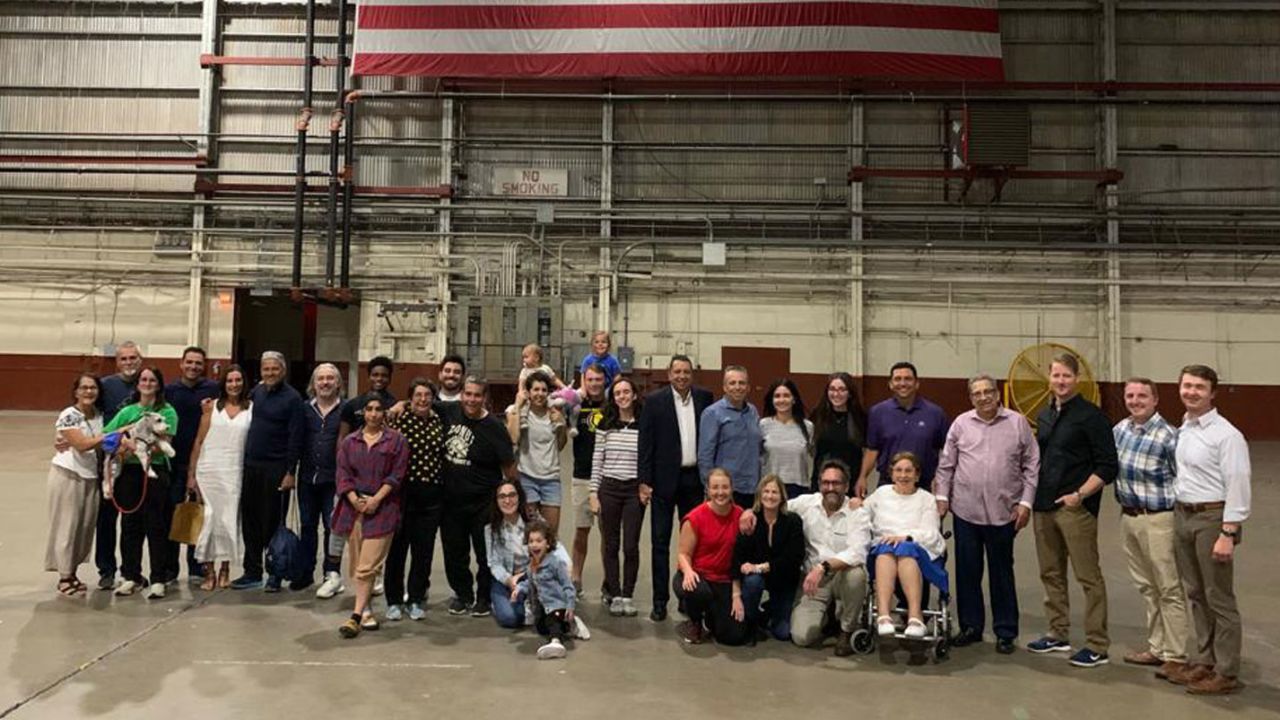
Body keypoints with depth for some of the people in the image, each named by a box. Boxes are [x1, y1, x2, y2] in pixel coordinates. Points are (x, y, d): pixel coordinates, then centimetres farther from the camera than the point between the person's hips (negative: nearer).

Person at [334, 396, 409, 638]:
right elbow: (343, 474, 6)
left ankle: (356, 616, -10)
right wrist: (355, 500, -8)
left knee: (368, 565, -10)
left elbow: (397, 475, -2)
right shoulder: (349, 442, 14)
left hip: (382, 508, -4)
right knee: (356, 564, 6)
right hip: (353, 507, 4)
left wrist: (376, 499, -11)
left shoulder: (396, 440, 4)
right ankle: (366, 611, 16)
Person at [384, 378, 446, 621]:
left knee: (424, 550, 9)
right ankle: (394, 601, 18)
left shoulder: (440, 422, 7)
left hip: (432, 494, 3)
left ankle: (416, 600, 21)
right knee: (397, 548, 5)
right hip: (404, 492, -3)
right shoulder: (399, 421, -6)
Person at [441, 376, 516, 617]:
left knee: (485, 553, 7)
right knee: (454, 552, 16)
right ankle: (462, 593, 35)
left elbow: (509, 467, -11)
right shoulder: (451, 412, -3)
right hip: (451, 500, 4)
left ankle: (484, 597, 26)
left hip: (483, 504, -4)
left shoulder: (494, 428, -15)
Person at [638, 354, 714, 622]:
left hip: (695, 478, 3)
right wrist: (644, 480, -8)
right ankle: (660, 600, 12)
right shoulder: (654, 401, -3)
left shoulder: (704, 398, 4)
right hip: (664, 479, -2)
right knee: (660, 542, 4)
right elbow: (645, 443, -4)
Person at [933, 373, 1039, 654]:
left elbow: (1032, 465, 2)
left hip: (1003, 512, -1)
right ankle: (971, 626, 23)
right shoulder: (961, 424, 4)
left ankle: (1005, 632, 21)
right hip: (965, 511, 2)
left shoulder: (1018, 423, 1)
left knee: (1002, 574, 9)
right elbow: (946, 465, 9)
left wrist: (1026, 502, -3)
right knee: (967, 571, 9)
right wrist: (942, 496, 2)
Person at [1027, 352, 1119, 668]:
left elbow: (1108, 467, -9)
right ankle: (1058, 635, 26)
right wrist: (1032, 496, 11)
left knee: (1088, 577, -1)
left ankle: (1097, 646, 6)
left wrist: (1079, 494, -16)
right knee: (1051, 573, 14)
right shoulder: (1044, 416, 14)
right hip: (1044, 506, 7)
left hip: (1075, 507, -7)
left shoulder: (1091, 416, -7)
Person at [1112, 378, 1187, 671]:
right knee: (1147, 588, 16)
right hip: (1128, 517, 7)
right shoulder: (1120, 429, 5)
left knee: (1169, 590, 2)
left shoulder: (1167, 435, -15)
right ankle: (1156, 648, 27)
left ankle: (1175, 656, 11)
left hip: (1157, 520, -7)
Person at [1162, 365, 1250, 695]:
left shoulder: (1226, 435, -14)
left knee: (1219, 599, 1)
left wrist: (1228, 534, -21)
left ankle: (1226, 674, 12)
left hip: (1212, 518, -8)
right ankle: (1200, 662, 28)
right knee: (1195, 595, 17)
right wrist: (1179, 512, 12)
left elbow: (1237, 487, -18)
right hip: (1182, 515, 8)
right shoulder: (1183, 430, 10)